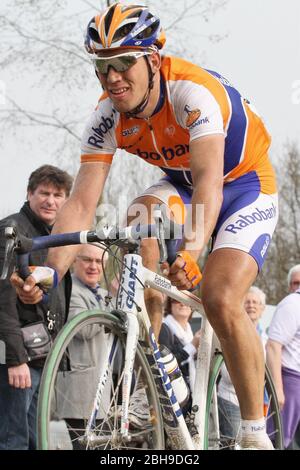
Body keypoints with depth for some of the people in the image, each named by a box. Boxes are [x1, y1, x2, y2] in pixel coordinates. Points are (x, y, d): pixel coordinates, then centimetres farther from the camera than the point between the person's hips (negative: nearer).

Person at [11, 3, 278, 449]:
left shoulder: (193, 92, -34)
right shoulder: (107, 117, -18)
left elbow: (210, 181, -48)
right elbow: (82, 202, -23)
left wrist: (190, 252, -64)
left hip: (244, 183, -5)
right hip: (180, 184, 5)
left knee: (221, 302, -24)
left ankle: (256, 432, -5)